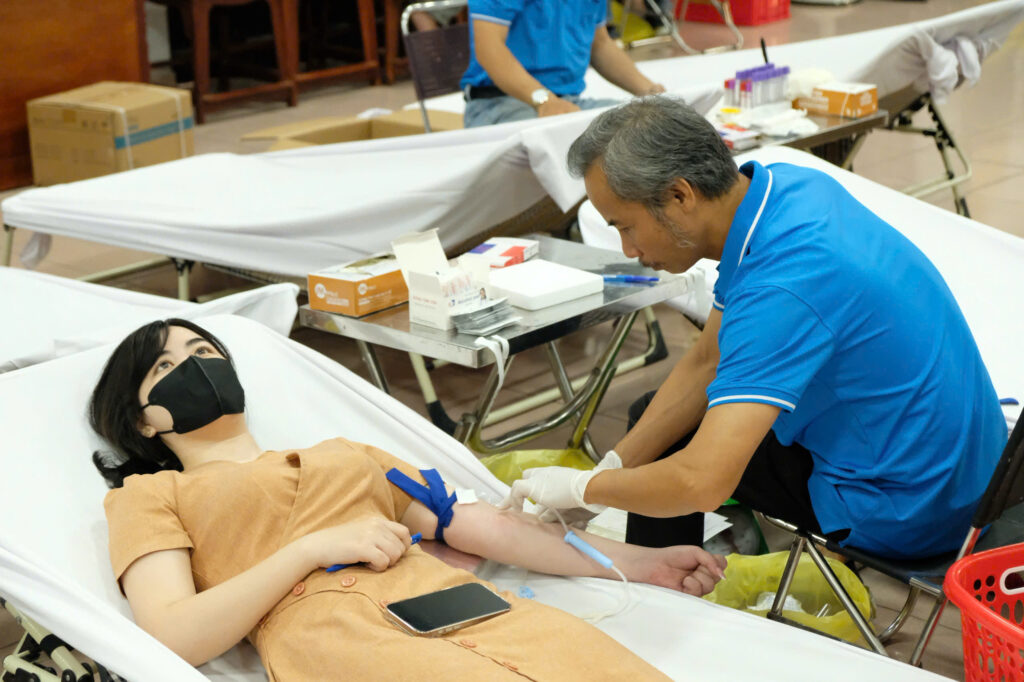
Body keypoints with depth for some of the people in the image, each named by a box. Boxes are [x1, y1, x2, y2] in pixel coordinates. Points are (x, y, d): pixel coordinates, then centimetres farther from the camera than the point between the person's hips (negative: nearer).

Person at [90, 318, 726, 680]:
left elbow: (478, 524, 28)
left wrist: (635, 561, 22)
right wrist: (315, 548, -3)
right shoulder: (148, 496, 21)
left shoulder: (347, 455, 34)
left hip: (460, 601, 5)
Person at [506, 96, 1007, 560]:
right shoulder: (776, 186, -4)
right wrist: (612, 467, -1)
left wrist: (585, 487, -19)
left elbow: (702, 482, -37)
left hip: (903, 509, -9)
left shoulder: (779, 288, -33)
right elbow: (708, 361, 4)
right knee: (655, 414, 17)